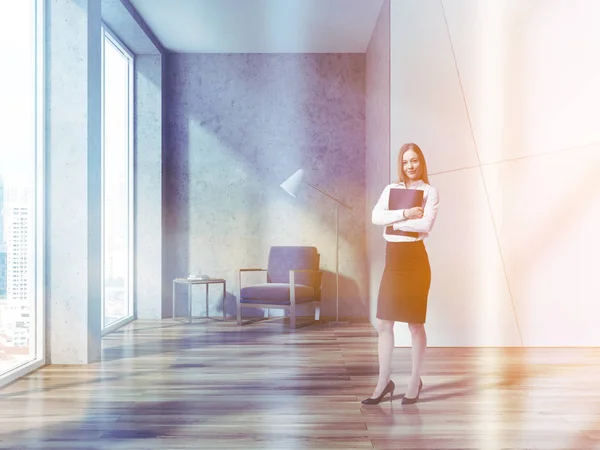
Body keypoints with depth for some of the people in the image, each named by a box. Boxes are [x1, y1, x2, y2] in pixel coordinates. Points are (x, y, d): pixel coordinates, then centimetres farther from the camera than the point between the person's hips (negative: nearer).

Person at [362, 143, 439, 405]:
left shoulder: (430, 192, -1)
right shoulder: (391, 189, 10)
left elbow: (426, 225, -17)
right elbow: (376, 217, -6)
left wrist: (394, 223, -10)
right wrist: (404, 214, -17)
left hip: (414, 259, -4)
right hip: (392, 260, 5)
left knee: (415, 324, 5)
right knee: (383, 323, 6)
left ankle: (415, 382, 20)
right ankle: (384, 382, 18)